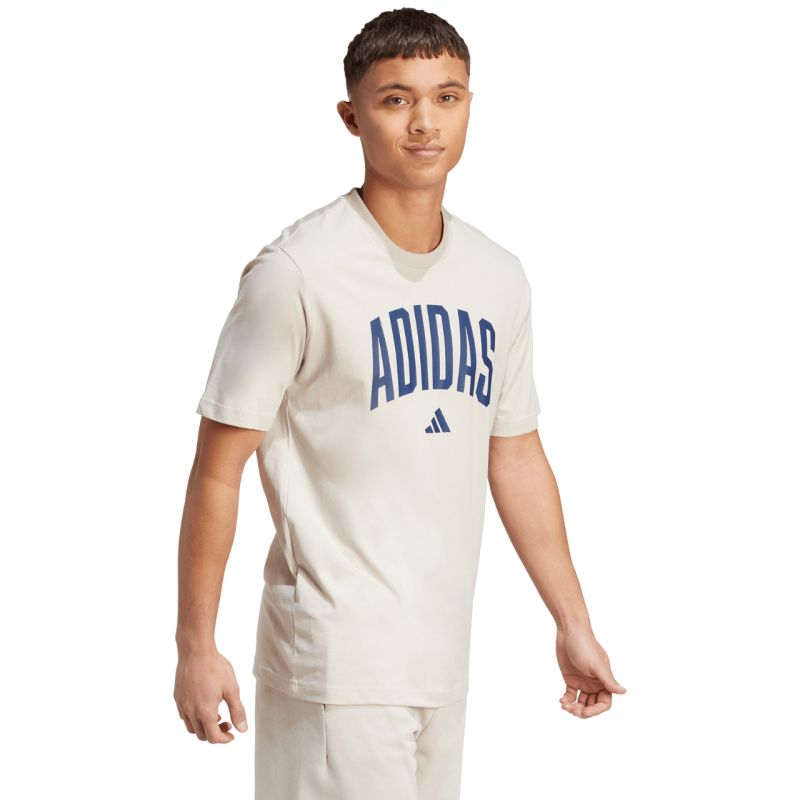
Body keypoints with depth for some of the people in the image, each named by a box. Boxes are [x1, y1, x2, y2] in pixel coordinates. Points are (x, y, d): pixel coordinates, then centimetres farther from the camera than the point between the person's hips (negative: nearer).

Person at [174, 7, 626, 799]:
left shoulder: (498, 278, 8)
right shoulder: (298, 272, -12)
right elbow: (219, 466, -9)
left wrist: (574, 626, 16)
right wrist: (196, 648, -9)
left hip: (445, 656, 6)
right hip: (337, 664, -6)